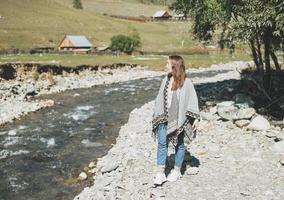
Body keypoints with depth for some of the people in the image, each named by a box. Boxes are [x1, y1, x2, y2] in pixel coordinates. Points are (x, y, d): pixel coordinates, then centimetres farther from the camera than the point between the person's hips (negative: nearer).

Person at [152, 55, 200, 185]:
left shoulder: (186, 82, -9)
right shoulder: (165, 80, 7)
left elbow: (193, 101, -7)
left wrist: (196, 118, -12)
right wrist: (156, 115, 15)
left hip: (178, 119, -4)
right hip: (164, 118, 4)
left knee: (178, 144, 10)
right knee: (162, 143, -2)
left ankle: (177, 170, 26)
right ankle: (160, 173, 2)